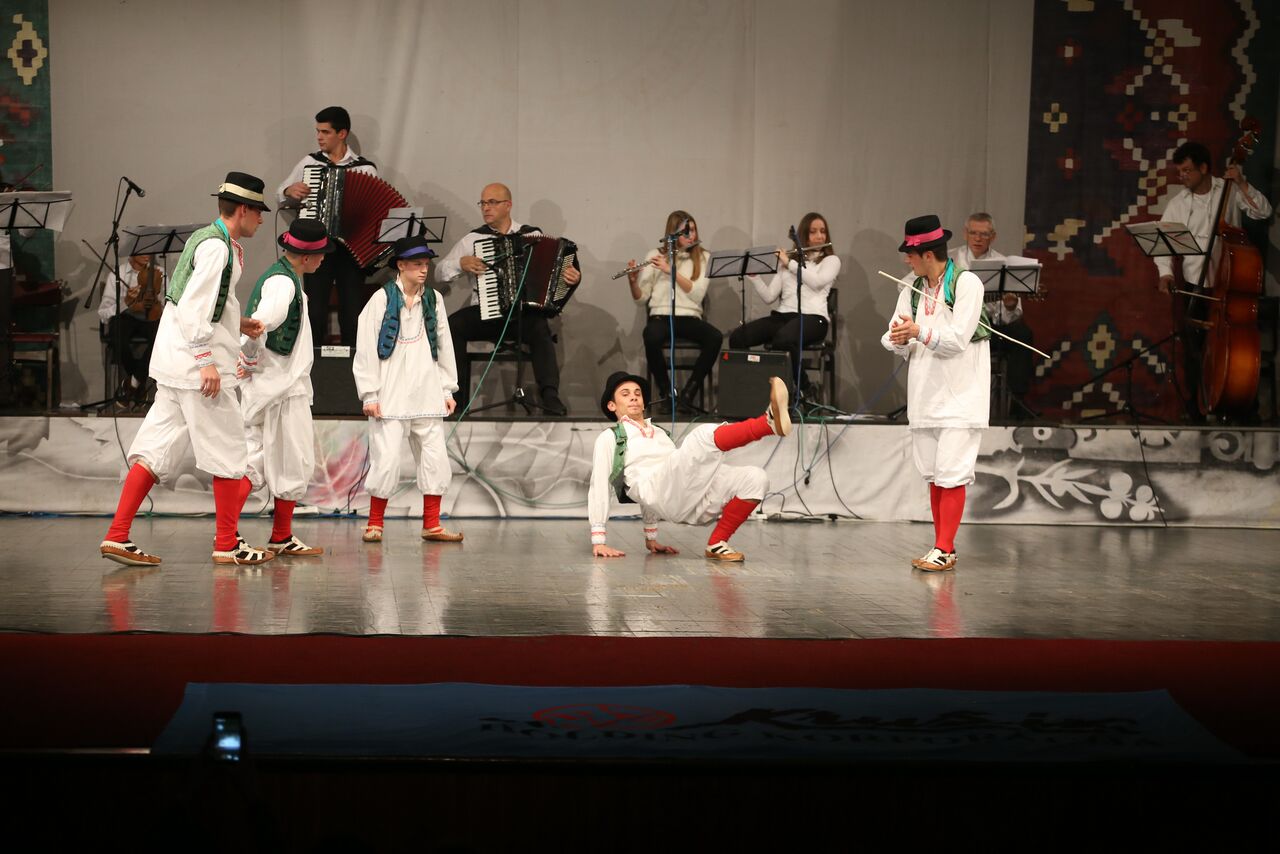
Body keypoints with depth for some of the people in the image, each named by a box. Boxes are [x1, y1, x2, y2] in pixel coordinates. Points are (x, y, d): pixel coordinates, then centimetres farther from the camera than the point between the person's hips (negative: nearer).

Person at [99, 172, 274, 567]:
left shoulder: (204, 238, 17)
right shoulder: (217, 246, -13)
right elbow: (193, 307, -21)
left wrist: (238, 323, 17)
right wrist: (206, 360, -22)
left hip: (174, 364, 10)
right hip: (198, 365, -10)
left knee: (158, 447, 7)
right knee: (228, 450, 2)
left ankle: (117, 536, 4)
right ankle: (228, 544, 11)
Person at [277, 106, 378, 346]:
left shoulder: (365, 168, 2)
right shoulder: (309, 163, 8)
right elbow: (280, 196, 18)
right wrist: (290, 191, -4)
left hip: (351, 248, -1)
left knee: (351, 315, -3)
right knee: (315, 313, -4)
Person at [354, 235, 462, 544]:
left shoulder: (433, 299, 10)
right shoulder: (382, 299, -2)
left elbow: (444, 345, 15)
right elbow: (366, 348, -3)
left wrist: (448, 389, 12)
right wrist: (369, 394, -7)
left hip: (427, 395, 4)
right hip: (390, 396, -4)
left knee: (435, 458, 2)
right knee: (386, 459, -6)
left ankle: (431, 525, 12)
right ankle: (374, 524, 8)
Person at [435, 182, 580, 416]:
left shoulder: (533, 235, 10)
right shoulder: (472, 239, 13)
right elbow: (440, 273, 12)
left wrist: (573, 276, -14)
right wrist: (461, 263, -8)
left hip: (525, 312, -2)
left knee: (539, 326, -35)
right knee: (452, 325, -27)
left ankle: (549, 396, -40)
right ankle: (457, 396, -22)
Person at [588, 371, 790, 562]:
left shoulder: (660, 433, 37)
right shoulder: (609, 438, 20)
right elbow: (600, 488, 13)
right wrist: (598, 541, 4)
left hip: (694, 501, 6)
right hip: (661, 493, -6)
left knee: (755, 479, -15)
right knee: (707, 435, -27)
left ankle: (717, 544, -7)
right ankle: (770, 422, -49)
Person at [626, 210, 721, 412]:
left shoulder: (703, 257, 11)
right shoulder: (656, 255, 10)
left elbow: (697, 293, -6)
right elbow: (641, 298, 6)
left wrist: (671, 270, -14)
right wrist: (633, 280, -16)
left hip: (690, 318, 1)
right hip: (661, 317, -1)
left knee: (716, 337, -32)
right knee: (651, 337, -38)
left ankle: (688, 393, -20)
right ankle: (665, 392, -16)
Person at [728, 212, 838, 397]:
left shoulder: (831, 260, 12)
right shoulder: (786, 263, 21)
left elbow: (817, 281, -11)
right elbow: (769, 297, 11)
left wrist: (789, 263, -5)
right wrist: (753, 273, -2)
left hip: (812, 317, -4)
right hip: (782, 315, 4)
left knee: (783, 339, -39)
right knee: (737, 337, -22)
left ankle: (804, 387, -17)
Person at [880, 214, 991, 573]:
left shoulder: (967, 283, -7)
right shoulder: (912, 290, 11)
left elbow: (958, 339, -15)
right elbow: (897, 341, 10)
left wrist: (919, 332, -16)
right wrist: (898, 339, -12)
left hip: (960, 395, -6)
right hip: (926, 393, 6)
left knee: (951, 473, -9)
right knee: (933, 475, 8)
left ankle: (944, 549, -7)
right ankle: (943, 548, 15)